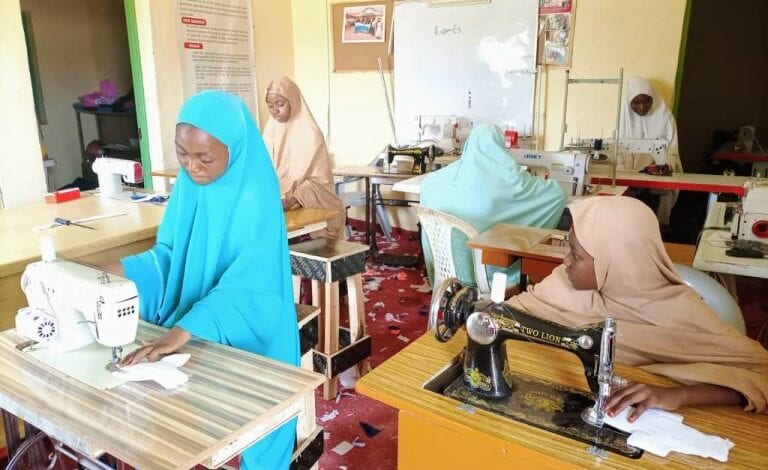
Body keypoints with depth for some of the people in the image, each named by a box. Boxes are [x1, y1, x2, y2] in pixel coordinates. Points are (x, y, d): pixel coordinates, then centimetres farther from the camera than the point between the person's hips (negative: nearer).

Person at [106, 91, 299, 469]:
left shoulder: (253, 196, -24)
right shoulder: (188, 185, -4)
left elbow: (247, 284, -31)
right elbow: (171, 253, 4)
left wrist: (180, 332, -40)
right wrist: (111, 273, -10)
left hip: (244, 332, -5)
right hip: (191, 330, 6)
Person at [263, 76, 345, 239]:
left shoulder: (310, 133, -9)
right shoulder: (271, 129, 8)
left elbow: (319, 180, -12)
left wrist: (293, 200, -25)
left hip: (310, 206, -5)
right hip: (277, 202, 6)